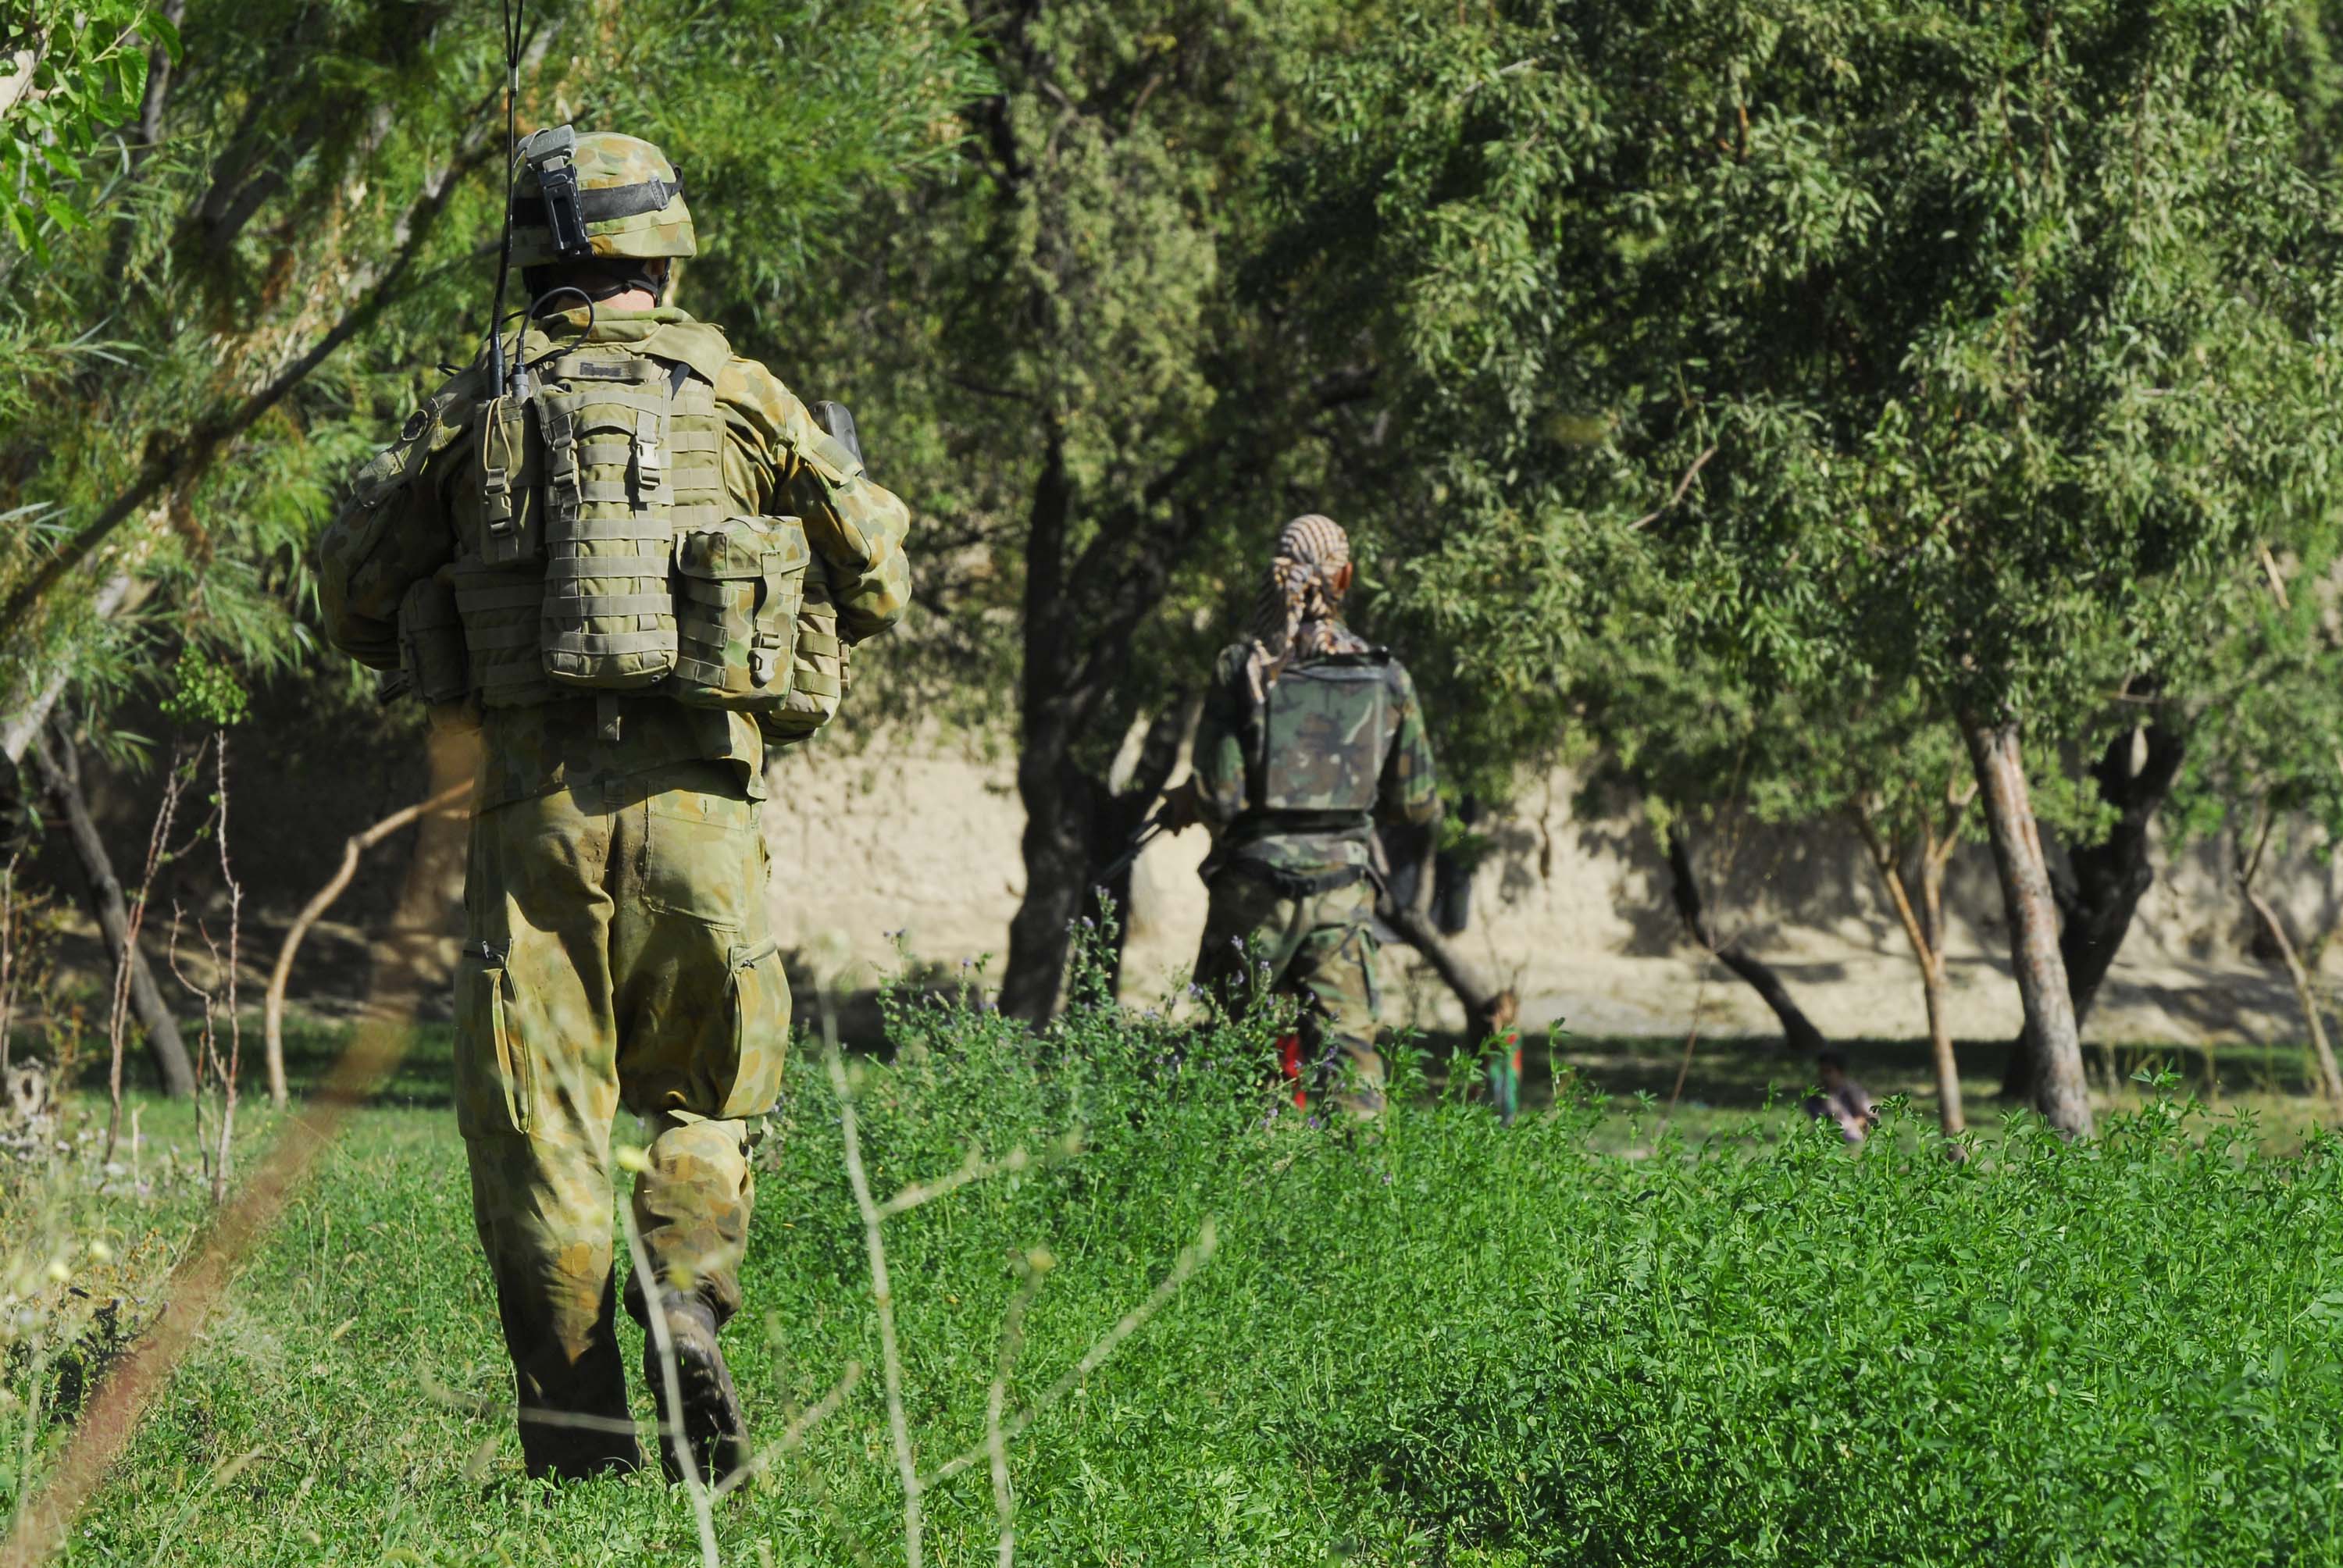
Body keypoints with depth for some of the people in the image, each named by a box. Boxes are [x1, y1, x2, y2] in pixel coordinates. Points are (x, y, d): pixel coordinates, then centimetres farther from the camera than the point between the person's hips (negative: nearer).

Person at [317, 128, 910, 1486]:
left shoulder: (479, 406, 6)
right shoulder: (741, 397, 4)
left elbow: (357, 591, 12)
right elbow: (878, 582, 12)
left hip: (534, 799, 0)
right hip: (698, 799, 0)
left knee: (540, 1120, 4)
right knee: (710, 1095, 17)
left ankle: (578, 1430, -1)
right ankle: (689, 1304, -8)